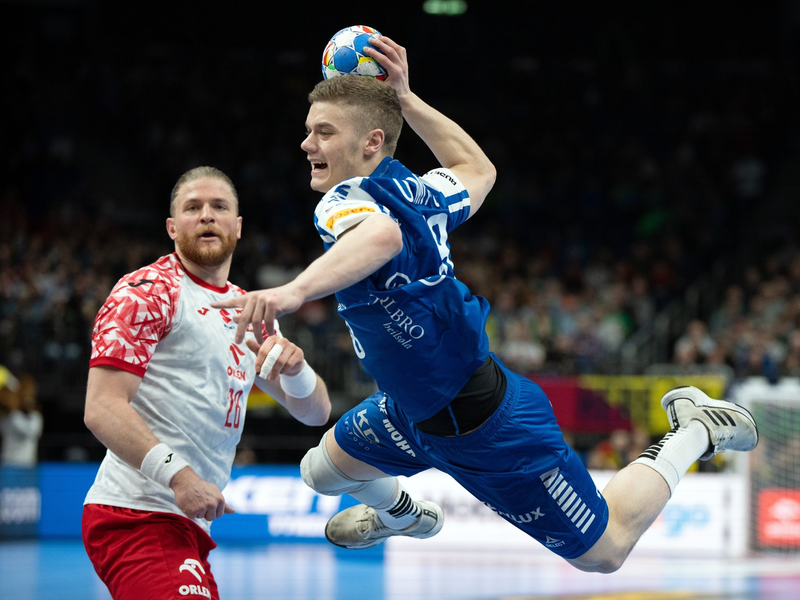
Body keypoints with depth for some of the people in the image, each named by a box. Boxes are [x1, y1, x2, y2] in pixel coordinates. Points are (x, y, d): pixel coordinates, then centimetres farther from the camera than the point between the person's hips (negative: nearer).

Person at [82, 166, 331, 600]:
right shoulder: (148, 292, -4)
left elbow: (315, 413, 18)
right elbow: (101, 408, -15)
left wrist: (294, 368, -5)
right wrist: (178, 475, -27)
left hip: (188, 523, 9)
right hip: (135, 515, -9)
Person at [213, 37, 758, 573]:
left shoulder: (344, 200, -28)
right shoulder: (414, 192, -4)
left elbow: (381, 235, -55)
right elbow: (478, 170, 18)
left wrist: (295, 292, -70)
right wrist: (405, 99, 14)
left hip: (489, 433, -9)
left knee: (604, 551, 8)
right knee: (323, 470, 23)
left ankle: (693, 432, 20)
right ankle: (402, 515, 54)